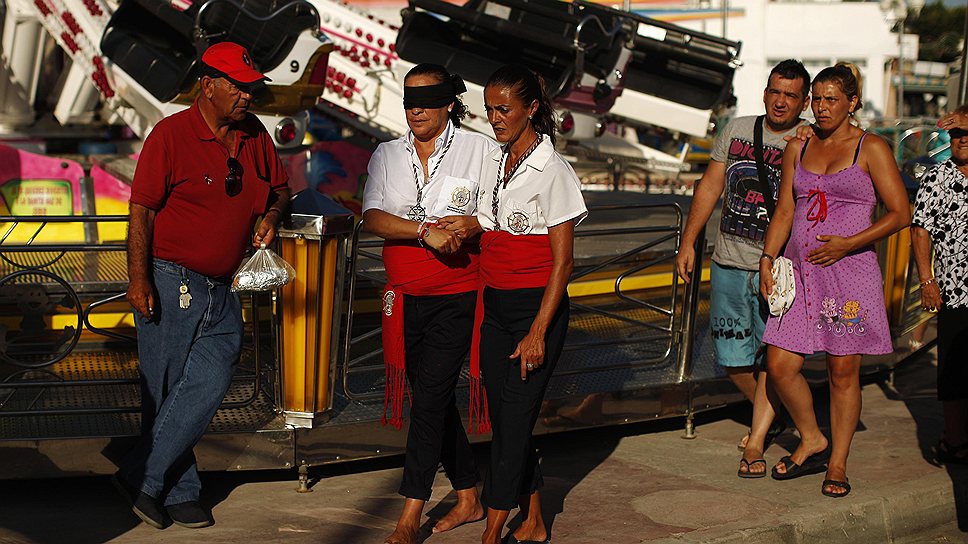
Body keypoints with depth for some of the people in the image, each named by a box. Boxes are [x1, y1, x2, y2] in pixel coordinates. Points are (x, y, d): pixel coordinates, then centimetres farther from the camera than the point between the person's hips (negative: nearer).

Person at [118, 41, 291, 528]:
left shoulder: (255, 136, 9)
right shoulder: (171, 134, -9)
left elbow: (279, 188, 25)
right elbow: (141, 210, -11)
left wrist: (271, 215, 2)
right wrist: (138, 278, -17)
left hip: (222, 290, 6)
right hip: (169, 283, -5)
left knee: (207, 387, -5)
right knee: (164, 392, 2)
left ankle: (142, 477, 5)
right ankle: (179, 491, 13)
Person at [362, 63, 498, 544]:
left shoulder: (480, 150, -2)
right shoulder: (388, 155, 8)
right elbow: (372, 218, -6)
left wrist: (471, 226, -21)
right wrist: (425, 230, -20)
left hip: (458, 295, -5)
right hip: (405, 296, 5)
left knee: (430, 397, -9)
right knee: (433, 397, 11)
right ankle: (469, 499, 25)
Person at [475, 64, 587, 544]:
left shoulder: (552, 172, -12)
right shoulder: (492, 162, 9)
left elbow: (563, 261, -13)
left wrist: (538, 332, -16)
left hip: (537, 306, -7)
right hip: (494, 305, 7)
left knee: (514, 420, -5)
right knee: (503, 418, 9)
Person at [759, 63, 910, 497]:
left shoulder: (871, 149, -1)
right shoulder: (797, 148, 13)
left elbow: (900, 213, -4)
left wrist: (847, 244, -14)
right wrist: (768, 258, 5)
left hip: (849, 271, -4)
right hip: (800, 272, 5)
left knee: (843, 371, 0)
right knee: (780, 366, 0)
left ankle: (837, 464, 14)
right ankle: (813, 443, 23)